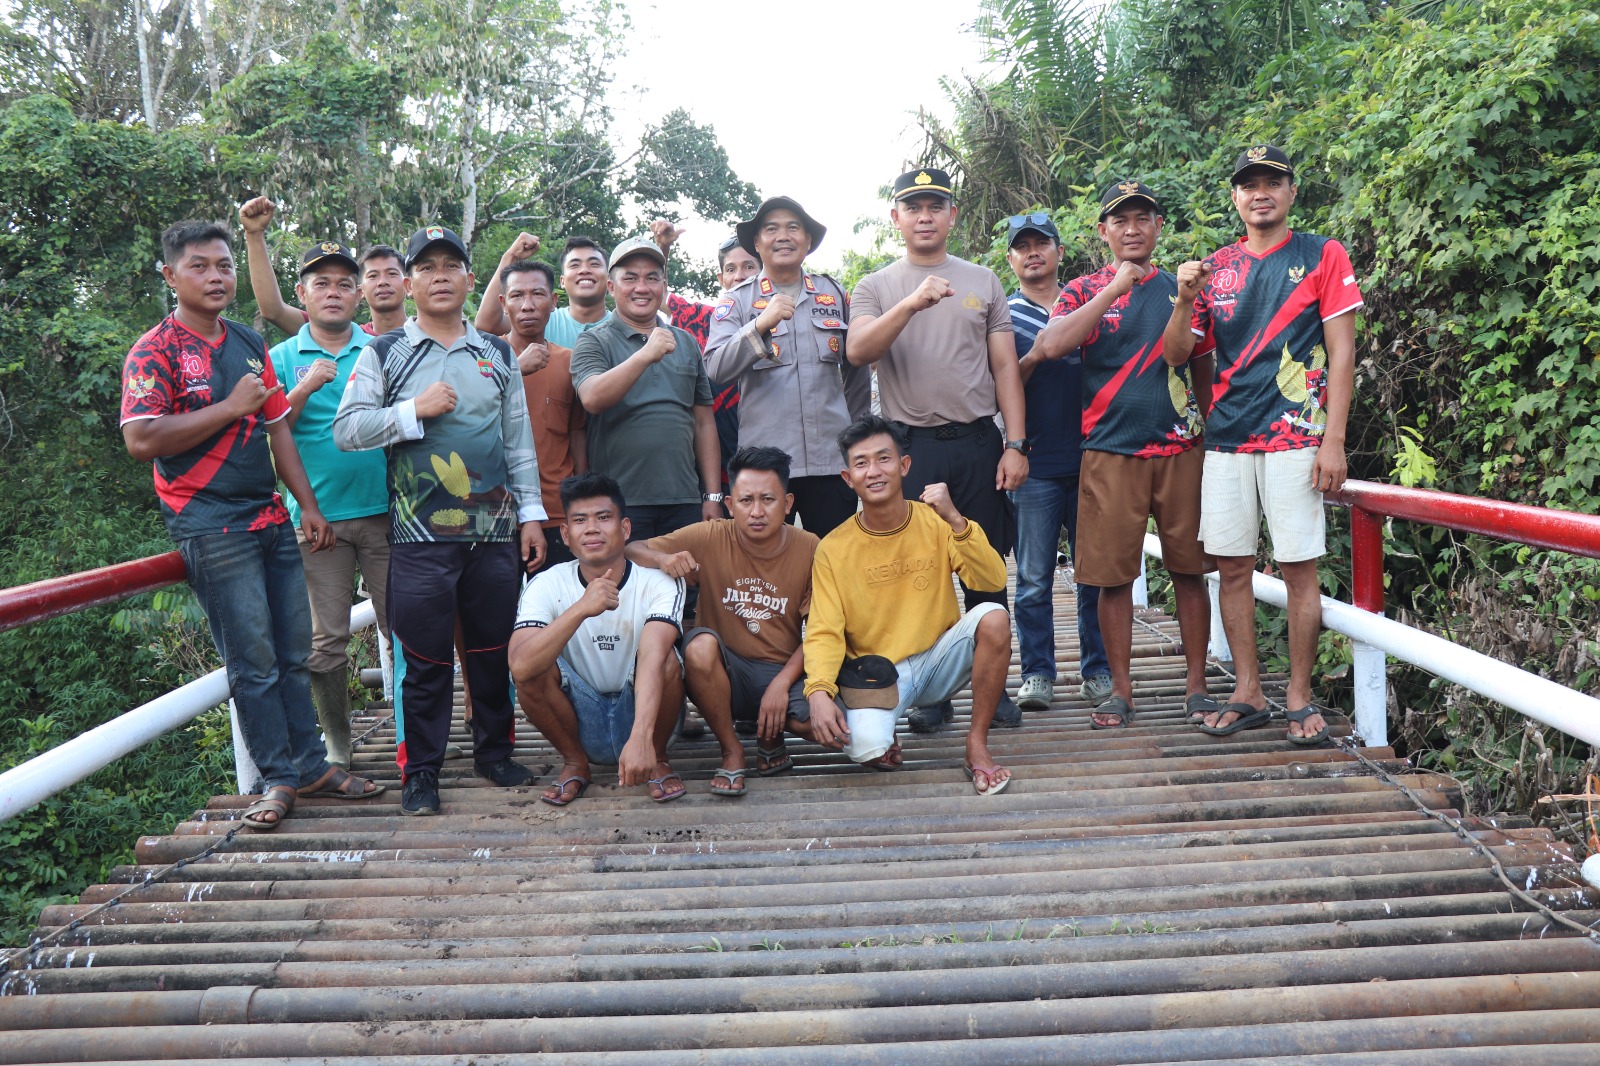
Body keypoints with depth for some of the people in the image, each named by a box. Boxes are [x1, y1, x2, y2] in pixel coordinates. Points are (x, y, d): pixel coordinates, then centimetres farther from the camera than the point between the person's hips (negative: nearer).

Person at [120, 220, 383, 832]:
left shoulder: (250, 345, 15)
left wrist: (307, 503, 11)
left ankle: (310, 765, 18)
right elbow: (141, 440, -18)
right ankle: (280, 777, 7)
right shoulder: (155, 351, -6)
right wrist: (231, 407, -14)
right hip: (211, 526, -6)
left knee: (294, 653, 9)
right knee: (253, 661, -3)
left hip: (272, 518, 7)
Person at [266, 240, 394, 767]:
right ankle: (336, 744, 16)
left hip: (384, 510, 1)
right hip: (317, 516, 0)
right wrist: (304, 389, -15)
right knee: (327, 638, 4)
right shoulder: (282, 358, 9)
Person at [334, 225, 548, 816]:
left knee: (494, 647, 9)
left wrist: (531, 513, 8)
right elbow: (345, 429, -2)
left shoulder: (498, 355, 14)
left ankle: (494, 751, 24)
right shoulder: (383, 353, 5)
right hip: (420, 532, -2)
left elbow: (520, 440, 14)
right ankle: (420, 769, 11)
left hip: (495, 529, 3)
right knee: (424, 655, 0)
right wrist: (414, 410, -13)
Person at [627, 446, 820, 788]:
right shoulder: (710, 538, -9)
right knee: (700, 644, -34)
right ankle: (731, 751, -11)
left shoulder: (809, 550, -8)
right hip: (725, 674, 0)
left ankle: (770, 732, 9)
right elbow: (632, 551, -5)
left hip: (784, 673, 1)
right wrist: (663, 559, -28)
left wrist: (782, 683, -16)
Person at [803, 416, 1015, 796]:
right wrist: (819, 691, -29)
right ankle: (883, 738, 9)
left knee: (993, 617, -28)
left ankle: (977, 746, -12)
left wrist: (955, 521, -26)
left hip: (940, 660, 2)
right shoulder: (834, 549, -6)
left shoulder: (935, 522, -3)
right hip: (877, 671, -2)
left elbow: (993, 581, -14)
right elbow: (824, 633, -11)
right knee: (866, 747, -32)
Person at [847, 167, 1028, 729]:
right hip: (911, 446, -1)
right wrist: (911, 304, -26)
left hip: (978, 443, 1)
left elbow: (1005, 367, 9)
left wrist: (1016, 444, -1)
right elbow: (858, 351, -12)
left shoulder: (983, 282, 12)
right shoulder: (877, 287, 7)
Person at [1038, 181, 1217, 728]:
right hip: (1110, 452, -1)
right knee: (1114, 575, 2)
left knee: (1190, 570, 3)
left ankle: (1197, 686, 13)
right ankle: (1120, 689, 13)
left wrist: (1212, 434, 10)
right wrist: (1115, 288, -15)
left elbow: (1203, 369, 17)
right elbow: (1052, 344, -13)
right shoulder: (1084, 291, 7)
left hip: (1181, 449, 1)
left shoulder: (1181, 288, 12)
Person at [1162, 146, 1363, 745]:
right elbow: (1176, 355, 11)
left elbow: (1341, 351, -1)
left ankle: (1300, 697, 8)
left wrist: (1334, 441, -9)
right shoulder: (1215, 268, 14)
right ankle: (1247, 693, 16)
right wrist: (1185, 299, -8)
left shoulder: (1322, 256, 4)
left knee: (1298, 568, -3)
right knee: (1232, 566, 5)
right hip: (1226, 441, 4)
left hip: (1295, 440, -4)